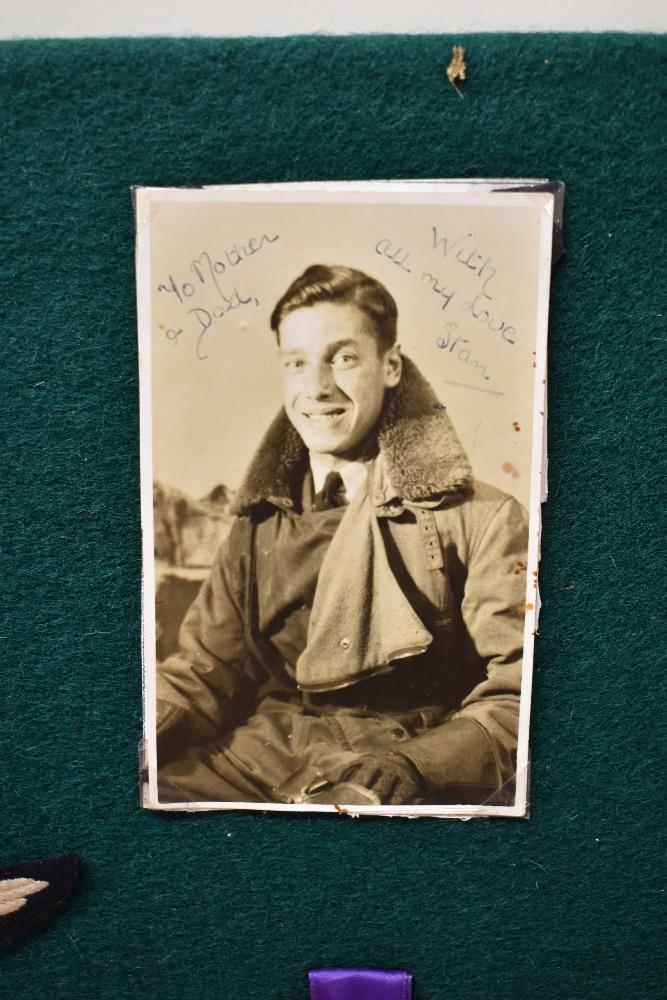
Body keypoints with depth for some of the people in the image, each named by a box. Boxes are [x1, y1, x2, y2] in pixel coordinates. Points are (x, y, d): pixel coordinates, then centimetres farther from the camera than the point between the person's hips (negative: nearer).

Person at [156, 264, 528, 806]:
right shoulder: (258, 526, 11)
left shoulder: (479, 518, -2)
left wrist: (411, 766, -24)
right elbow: (205, 673, 12)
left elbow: (517, 698, -5)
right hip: (266, 757, 5)